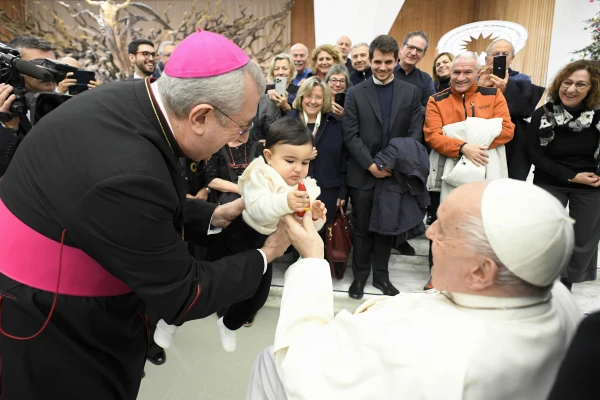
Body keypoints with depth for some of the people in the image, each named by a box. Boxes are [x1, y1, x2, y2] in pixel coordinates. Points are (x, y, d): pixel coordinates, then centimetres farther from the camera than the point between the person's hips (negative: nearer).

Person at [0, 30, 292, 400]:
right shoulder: (127, 172, -37)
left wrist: (216, 216, -5)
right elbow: (184, 297, -24)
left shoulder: (131, 102, -10)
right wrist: (265, 256, -13)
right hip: (43, 325, -7)